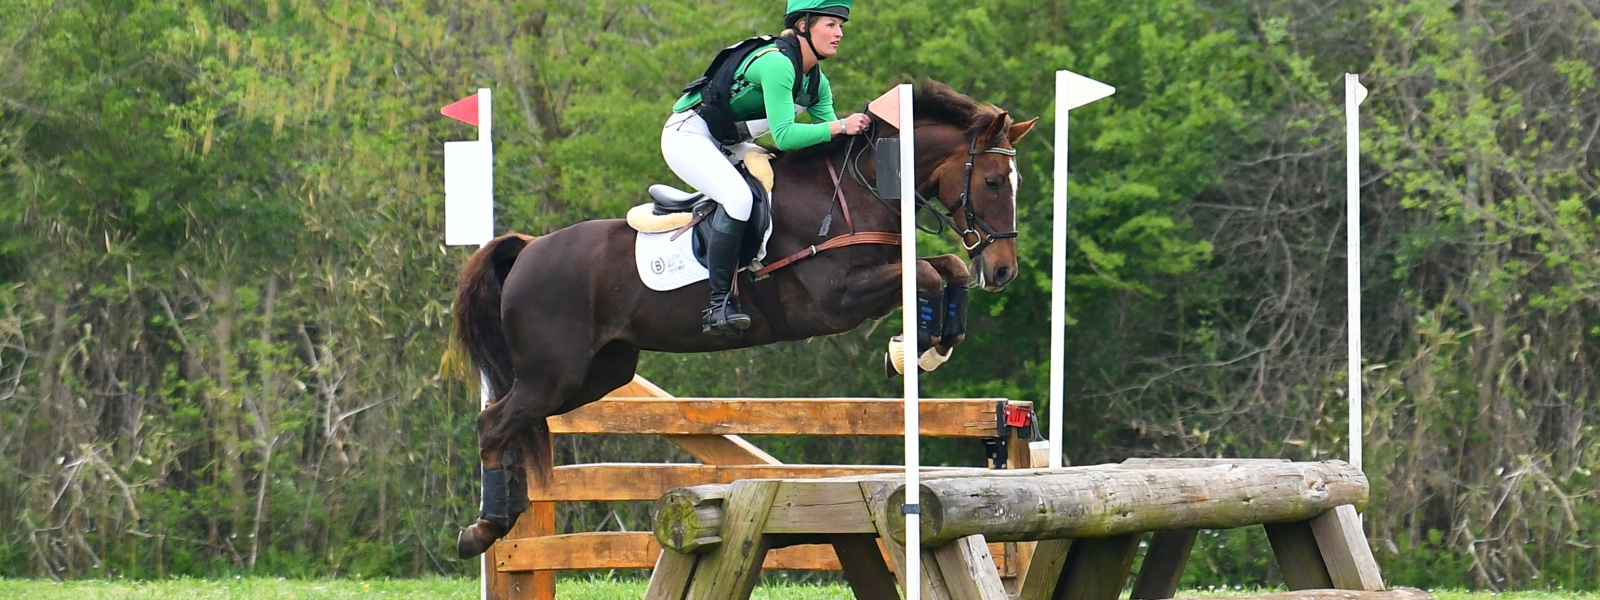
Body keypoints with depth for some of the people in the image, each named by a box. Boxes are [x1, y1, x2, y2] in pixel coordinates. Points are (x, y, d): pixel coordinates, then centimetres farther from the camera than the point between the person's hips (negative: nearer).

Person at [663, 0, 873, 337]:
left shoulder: (816, 82, 5)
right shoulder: (776, 63, -25)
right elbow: (784, 136, -30)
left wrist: (856, 129, -15)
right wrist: (840, 127, -31)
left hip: (727, 144, 10)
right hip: (688, 135, -10)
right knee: (738, 196, -32)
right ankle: (719, 305, -32)